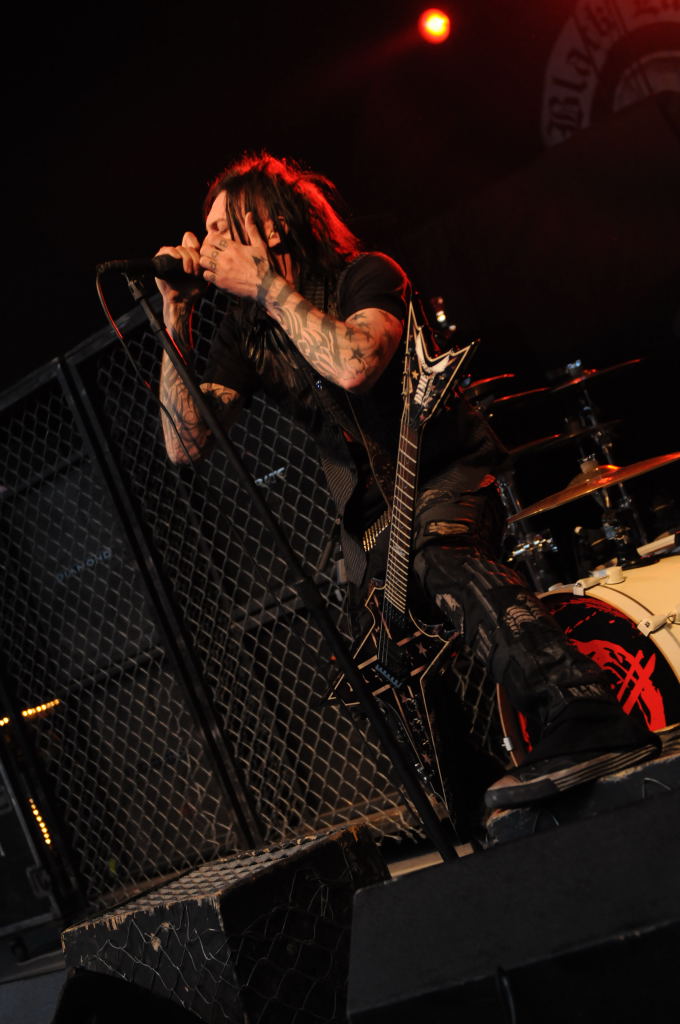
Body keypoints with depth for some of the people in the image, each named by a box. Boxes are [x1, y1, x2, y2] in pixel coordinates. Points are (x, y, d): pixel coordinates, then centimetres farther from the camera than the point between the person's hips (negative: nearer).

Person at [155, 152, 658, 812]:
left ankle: (586, 720, -49)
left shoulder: (365, 276, -11)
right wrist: (177, 316, -9)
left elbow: (355, 364, -34)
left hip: (450, 472, -6)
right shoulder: (246, 332, 4)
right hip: (370, 504, 6)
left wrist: (267, 287, -21)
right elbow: (186, 444, -5)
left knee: (439, 556, -37)